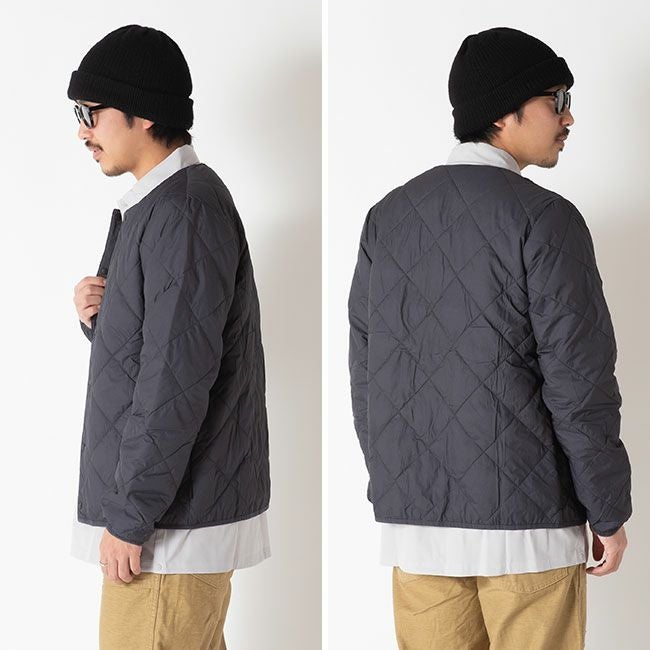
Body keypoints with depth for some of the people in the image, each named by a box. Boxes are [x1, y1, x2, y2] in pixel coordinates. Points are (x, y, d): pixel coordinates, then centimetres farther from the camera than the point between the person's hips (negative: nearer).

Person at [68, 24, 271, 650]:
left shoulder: (185, 211, -16)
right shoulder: (152, 205, 15)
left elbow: (176, 378, -22)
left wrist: (130, 518, -20)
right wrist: (95, 314, -1)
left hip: (173, 523, -10)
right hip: (184, 507, 10)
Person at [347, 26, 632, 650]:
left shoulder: (388, 217, 6)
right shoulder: (543, 218, -11)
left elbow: (366, 375, 9)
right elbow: (578, 382, -12)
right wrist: (609, 512, -3)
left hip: (414, 521, 5)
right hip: (525, 523, -5)